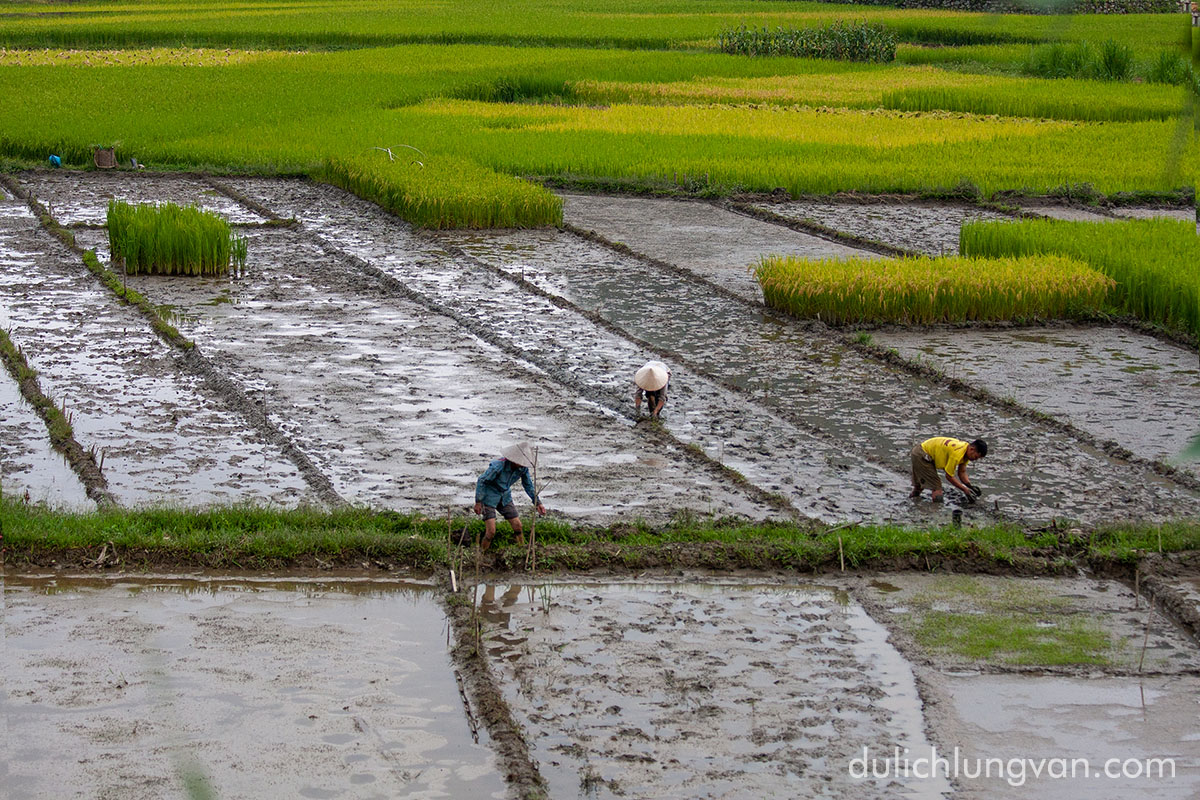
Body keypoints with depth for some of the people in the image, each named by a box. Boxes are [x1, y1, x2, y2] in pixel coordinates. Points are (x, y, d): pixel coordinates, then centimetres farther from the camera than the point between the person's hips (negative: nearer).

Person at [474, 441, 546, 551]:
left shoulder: (523, 468, -13)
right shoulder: (499, 466, -31)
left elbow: (528, 485, 3)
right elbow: (481, 481, -21)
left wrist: (537, 503, -3)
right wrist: (478, 502, -21)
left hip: (505, 498, 6)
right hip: (490, 498, -6)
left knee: (517, 526, 1)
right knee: (491, 531, -13)